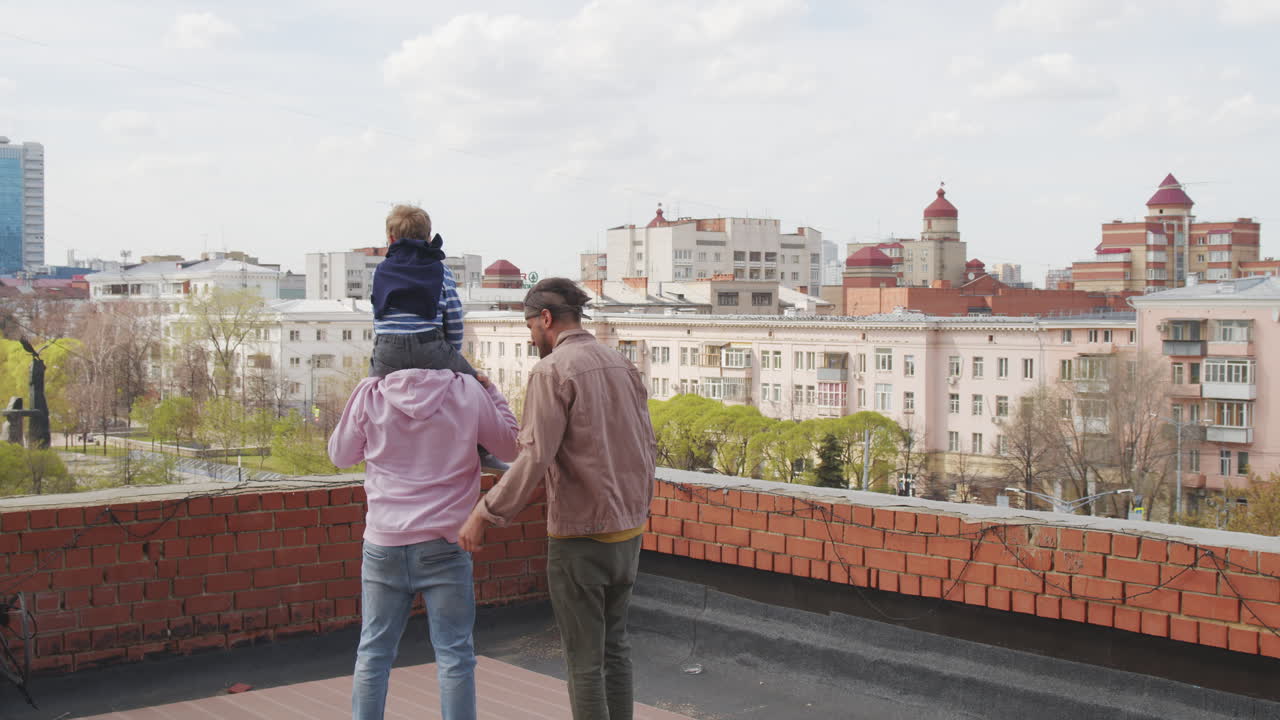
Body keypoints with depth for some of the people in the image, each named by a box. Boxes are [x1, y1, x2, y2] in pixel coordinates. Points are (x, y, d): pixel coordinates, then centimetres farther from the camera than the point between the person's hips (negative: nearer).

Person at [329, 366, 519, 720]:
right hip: (443, 544, -1)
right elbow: (510, 446, 5)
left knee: (373, 652, 11)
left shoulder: (370, 394, -5)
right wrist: (491, 391, 15)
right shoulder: (467, 391, -7)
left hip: (383, 543, 2)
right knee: (454, 654, 5)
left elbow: (340, 454, 10)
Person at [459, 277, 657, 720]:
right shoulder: (622, 366, 8)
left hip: (580, 534, -7)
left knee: (584, 657, 3)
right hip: (628, 532, 7)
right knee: (614, 643, 19)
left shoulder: (552, 371, -14)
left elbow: (535, 457, -21)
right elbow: (647, 447, 12)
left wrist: (484, 514, -15)